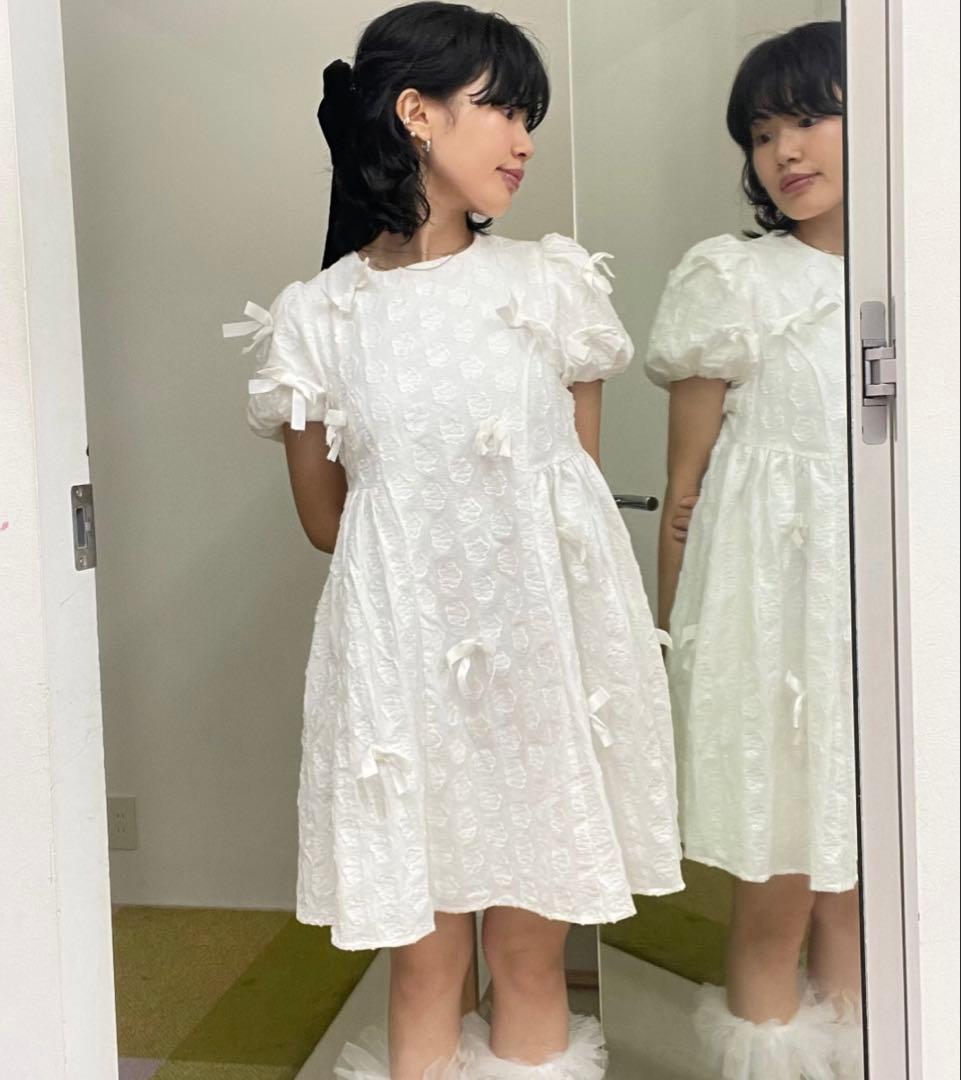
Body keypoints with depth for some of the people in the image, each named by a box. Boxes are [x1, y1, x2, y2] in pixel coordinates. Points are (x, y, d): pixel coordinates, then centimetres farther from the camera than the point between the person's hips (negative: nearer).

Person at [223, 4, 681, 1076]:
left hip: (543, 638, 1)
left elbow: (580, 483, 11)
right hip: (404, 649, -1)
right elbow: (324, 518, 9)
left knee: (531, 946, 10)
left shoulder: (549, 285, 3)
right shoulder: (317, 316, 1)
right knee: (423, 956, 8)